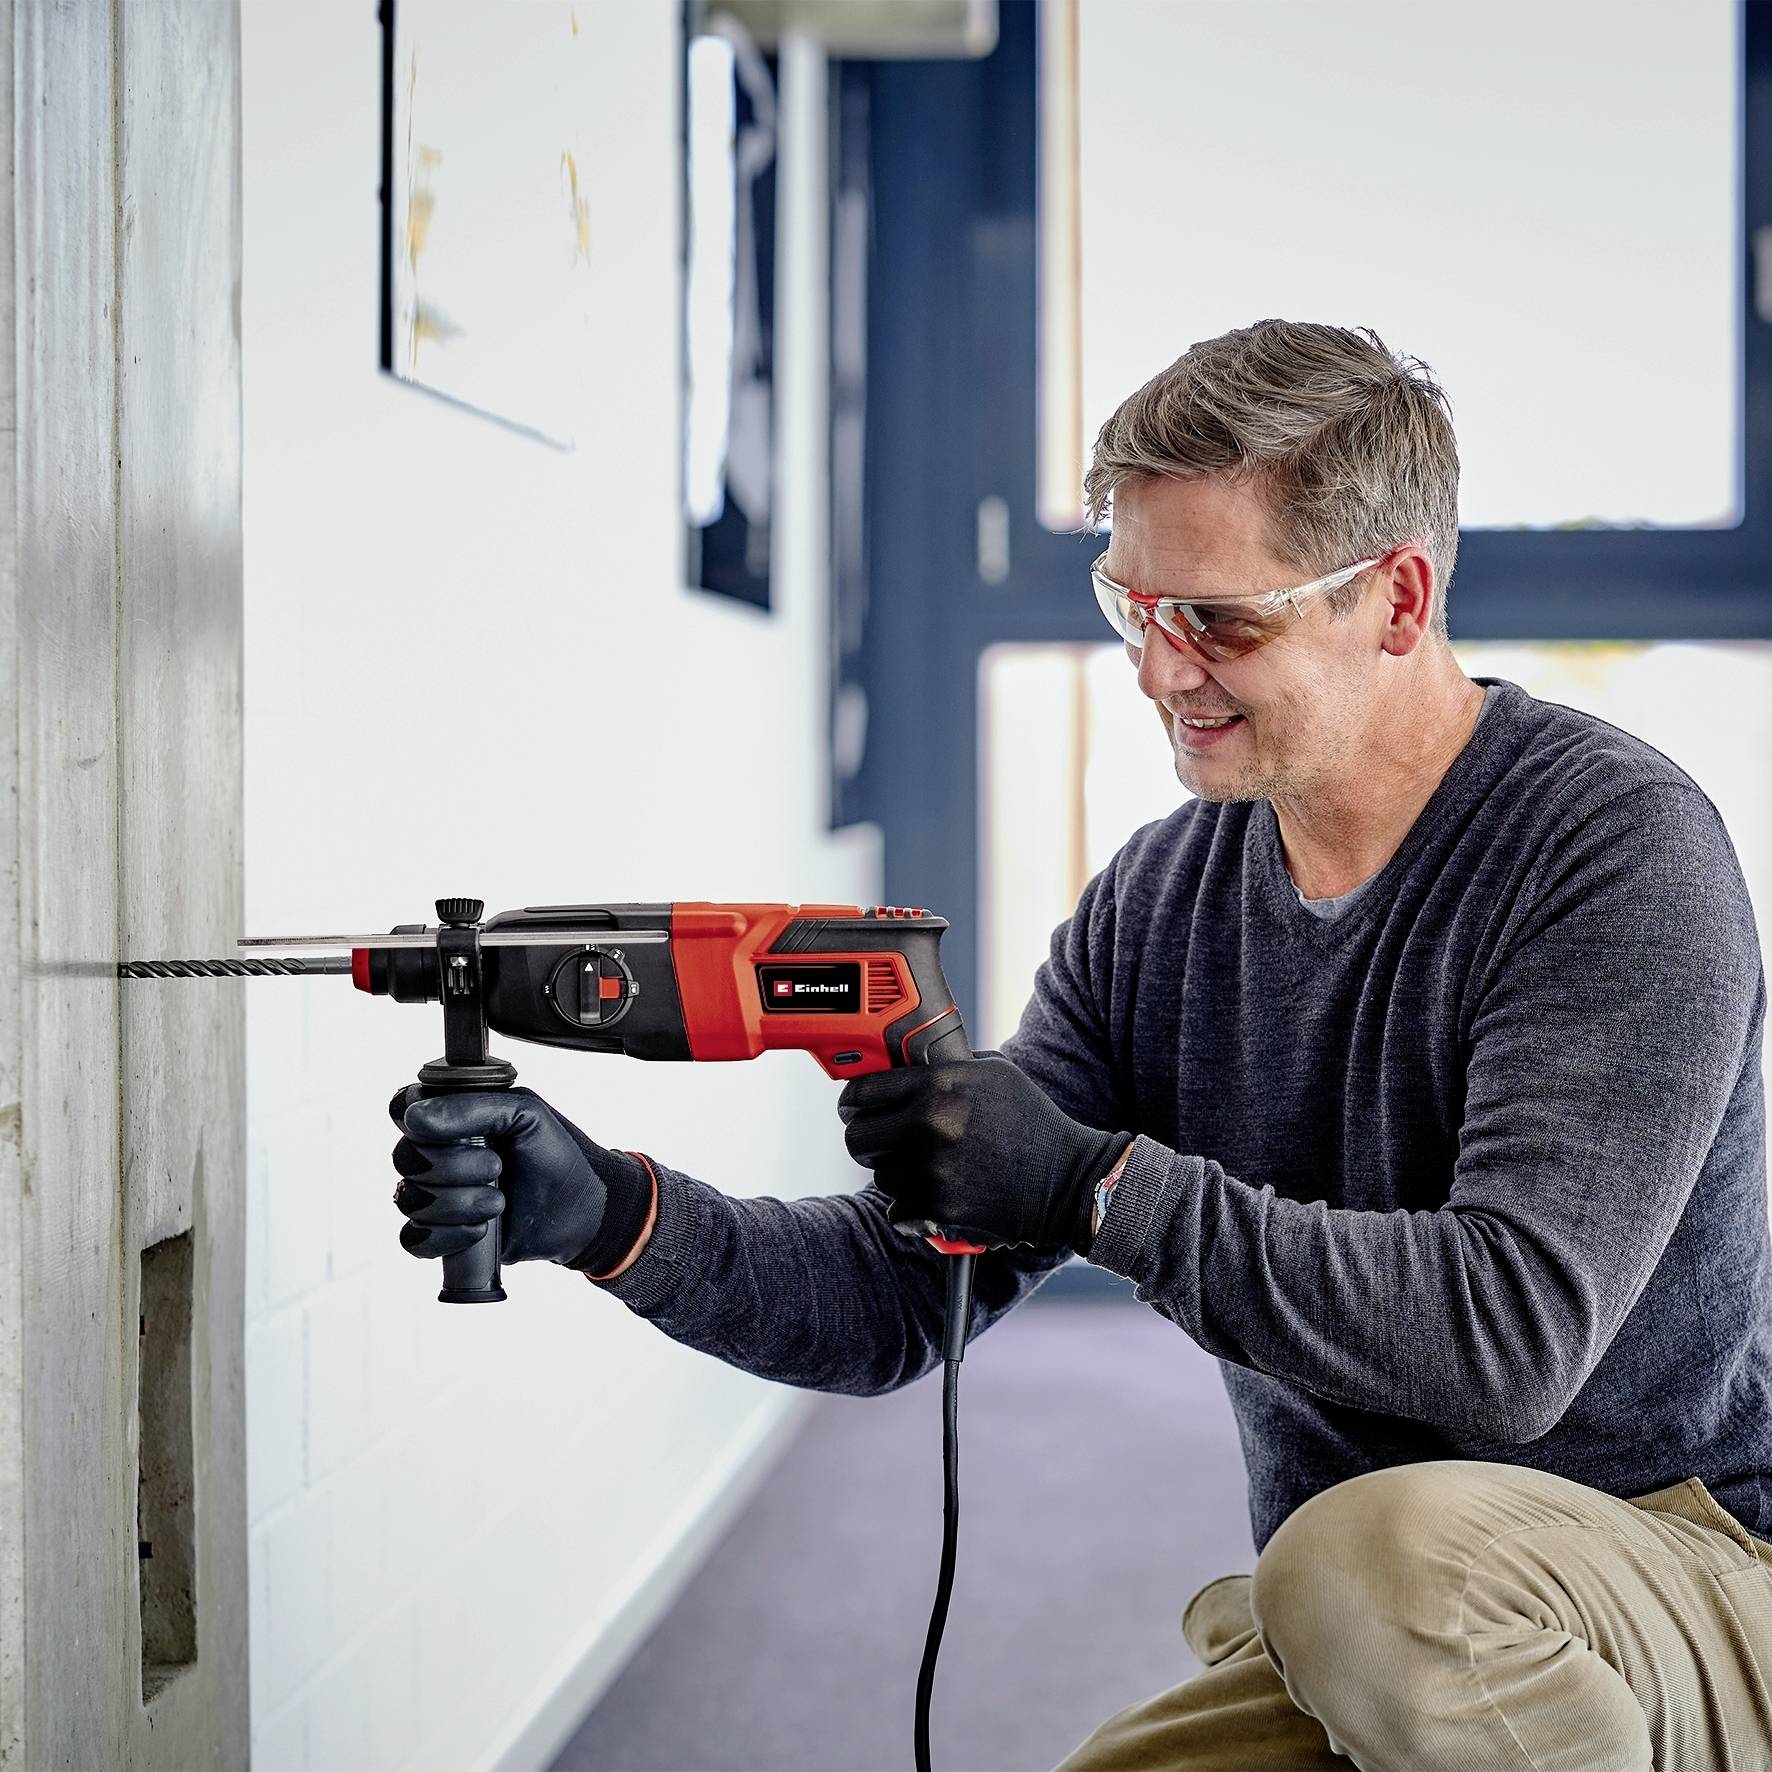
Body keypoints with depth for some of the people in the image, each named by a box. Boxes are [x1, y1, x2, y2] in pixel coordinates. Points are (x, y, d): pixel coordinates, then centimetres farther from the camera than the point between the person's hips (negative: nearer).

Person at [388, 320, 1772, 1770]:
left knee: (1388, 1553, -35)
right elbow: (907, 1298, 1)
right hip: (1344, 1648, 6)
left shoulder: (1621, 848, -16)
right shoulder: (1155, 904, 4)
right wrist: (610, 1214, -16)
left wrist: (1097, 1183, -27)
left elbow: (1512, 1336, -27)